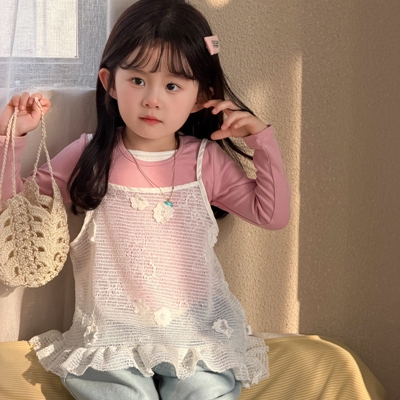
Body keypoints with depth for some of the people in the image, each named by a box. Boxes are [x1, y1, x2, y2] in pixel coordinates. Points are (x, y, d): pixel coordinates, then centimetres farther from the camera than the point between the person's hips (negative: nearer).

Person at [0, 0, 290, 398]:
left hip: (196, 332, 1)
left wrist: (263, 140, 0)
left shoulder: (206, 161, 3)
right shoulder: (91, 157, 1)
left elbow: (272, 214, 8)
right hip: (112, 334, -1)